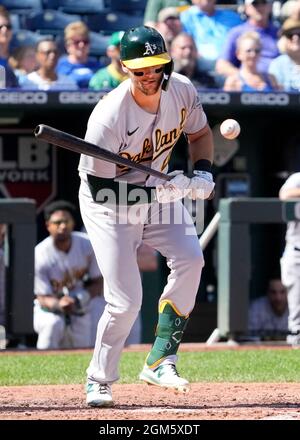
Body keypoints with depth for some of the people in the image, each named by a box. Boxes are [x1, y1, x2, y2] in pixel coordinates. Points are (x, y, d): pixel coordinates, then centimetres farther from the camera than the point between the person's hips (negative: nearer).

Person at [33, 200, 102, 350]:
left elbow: (97, 283, -5)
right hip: (49, 310, -4)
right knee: (53, 323, -37)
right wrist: (59, 304, -45)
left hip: (79, 314, 4)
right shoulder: (40, 255, -23)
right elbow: (43, 297, -21)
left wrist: (79, 299, -26)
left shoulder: (88, 245, -13)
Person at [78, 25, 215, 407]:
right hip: (108, 202, -5)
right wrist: (157, 193, -32)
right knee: (125, 301, -11)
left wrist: (203, 174, -10)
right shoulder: (108, 117, -31)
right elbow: (99, 188, -25)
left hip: (157, 191, 5)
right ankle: (99, 381, 13)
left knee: (190, 258, -19)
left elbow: (199, 133, 9)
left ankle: (160, 361, -10)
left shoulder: (182, 90, -13)